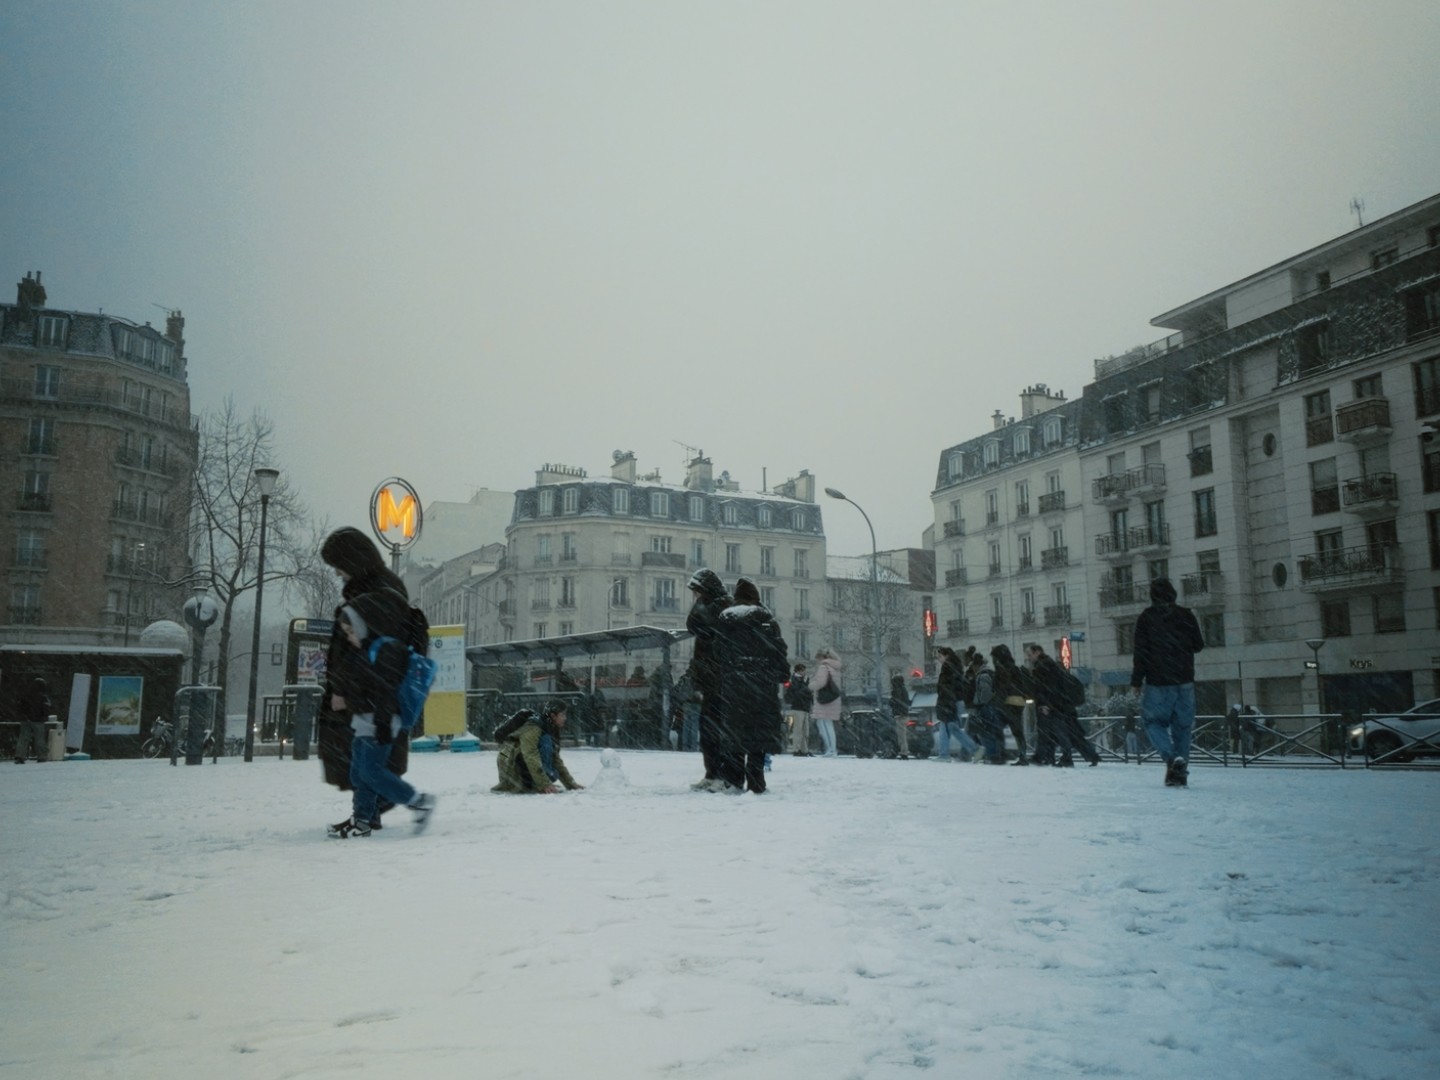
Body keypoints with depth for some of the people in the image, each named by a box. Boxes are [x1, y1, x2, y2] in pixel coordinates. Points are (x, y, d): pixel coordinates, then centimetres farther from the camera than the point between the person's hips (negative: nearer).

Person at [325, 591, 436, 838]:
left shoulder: (387, 650, -16)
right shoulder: (369, 650, 17)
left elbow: (386, 691, -22)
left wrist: (383, 724, -24)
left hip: (377, 723, -10)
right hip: (363, 722, 10)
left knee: (372, 770, -12)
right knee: (358, 772, 11)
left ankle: (419, 801, -5)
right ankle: (361, 820, 18)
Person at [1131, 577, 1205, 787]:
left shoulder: (1146, 618, -4)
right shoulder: (1186, 615, 3)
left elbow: (1140, 650, -7)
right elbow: (1198, 645, 11)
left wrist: (1136, 680, -2)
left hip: (1157, 682, -3)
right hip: (1184, 681, 3)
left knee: (1153, 721, 7)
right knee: (1182, 724, 10)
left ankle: (1172, 757, -16)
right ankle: (1180, 771, 8)